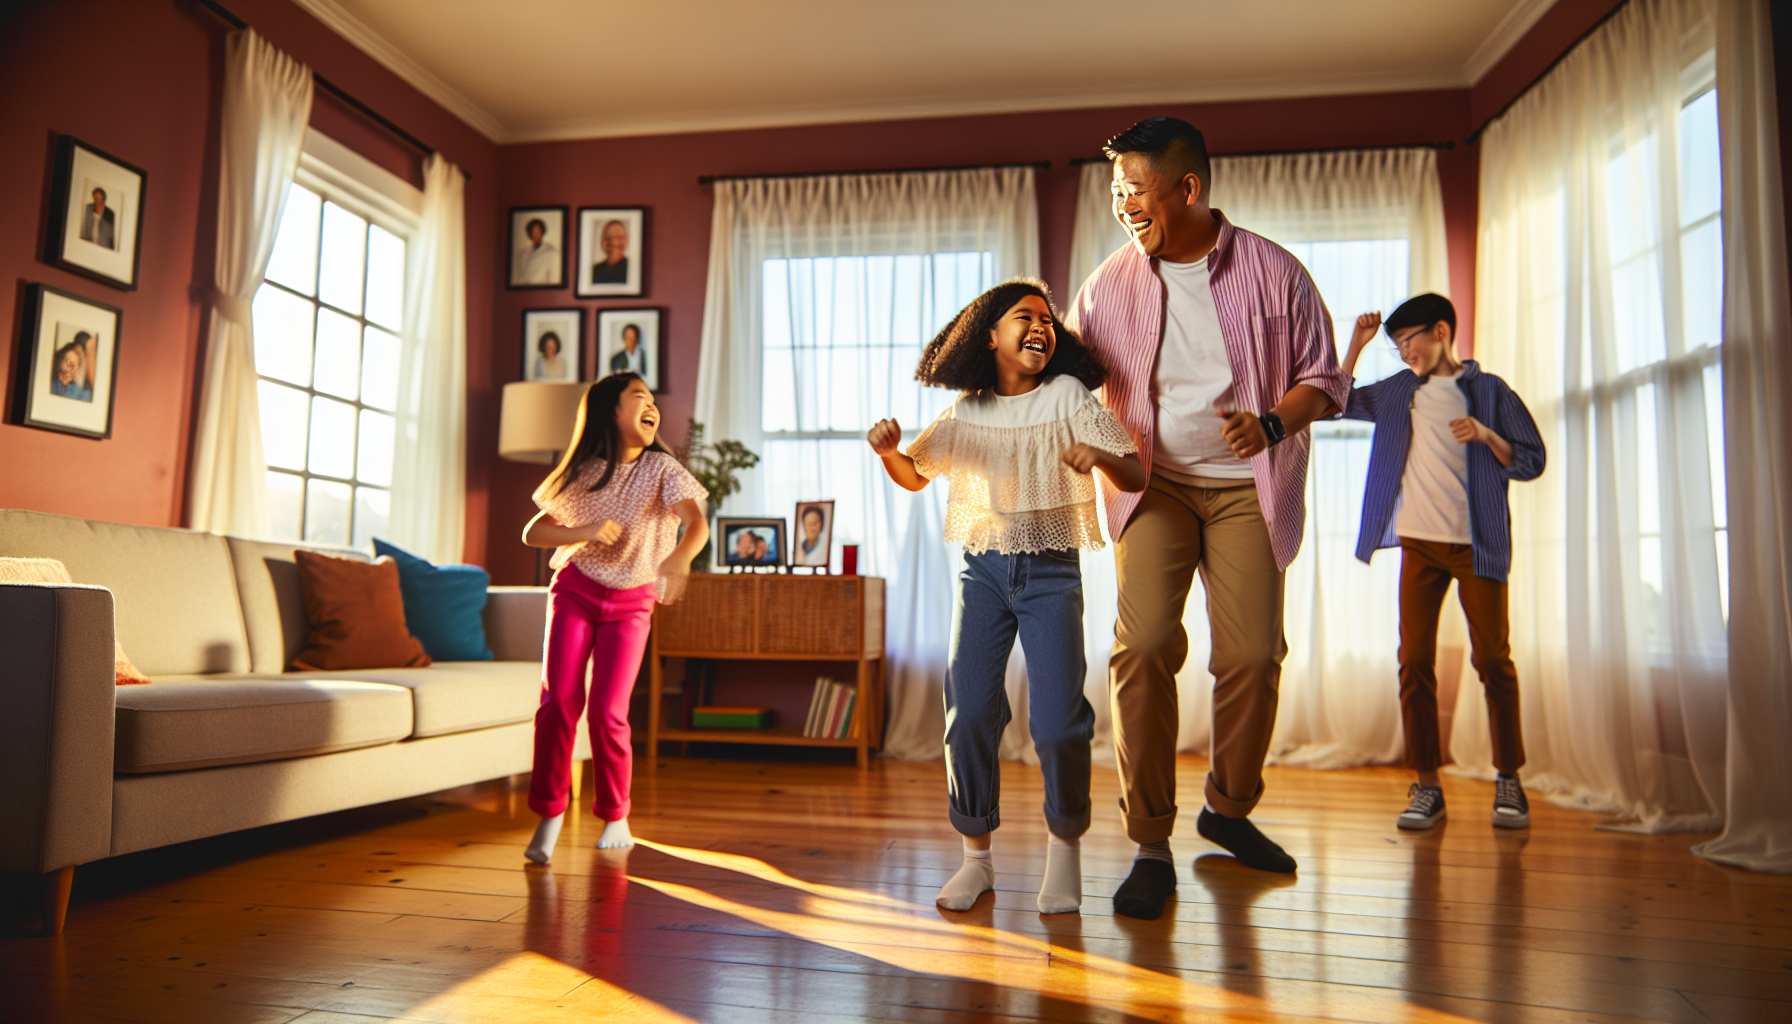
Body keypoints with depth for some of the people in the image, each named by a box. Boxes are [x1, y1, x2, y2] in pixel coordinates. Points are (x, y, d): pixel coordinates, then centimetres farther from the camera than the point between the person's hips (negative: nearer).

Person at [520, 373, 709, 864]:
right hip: (575, 590, 1)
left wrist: (680, 555, -48)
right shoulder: (583, 472, -4)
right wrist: (584, 533, -19)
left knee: (607, 711, -8)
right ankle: (550, 814, 4)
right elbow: (532, 533, -1)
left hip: (631, 602, -1)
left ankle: (616, 819, 11)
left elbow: (698, 522, -26)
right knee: (559, 698, -11)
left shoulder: (662, 468, -10)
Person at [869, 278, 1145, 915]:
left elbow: (1135, 478, -5)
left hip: (1052, 572, -2)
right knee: (968, 715, -3)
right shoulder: (967, 411, 6)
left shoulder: (1068, 397, -1)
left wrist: (1099, 455, -27)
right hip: (984, 569, 2)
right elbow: (915, 476, 18)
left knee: (1057, 724, -9)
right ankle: (975, 856, 14)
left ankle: (1065, 842, 18)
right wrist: (887, 450, -4)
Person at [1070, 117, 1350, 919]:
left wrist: (1273, 423, -17)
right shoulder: (1108, 287, 2)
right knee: (1143, 645, -17)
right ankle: (1151, 846, -6)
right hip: (1153, 484, 0)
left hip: (1246, 486, 1)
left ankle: (1229, 808, 23)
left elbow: (1323, 379, 3)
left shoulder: (1273, 272, -1)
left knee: (1253, 653, -4)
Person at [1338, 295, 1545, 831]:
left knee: (1492, 658, 0)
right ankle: (1427, 786, 3)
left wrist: (1487, 435, -15)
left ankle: (1509, 780, 13)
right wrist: (1357, 343, 12)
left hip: (1477, 544, -2)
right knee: (1414, 661, -3)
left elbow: (1532, 462, 4)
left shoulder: (1488, 390, 4)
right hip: (1420, 543, 3)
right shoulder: (1399, 391, 14)